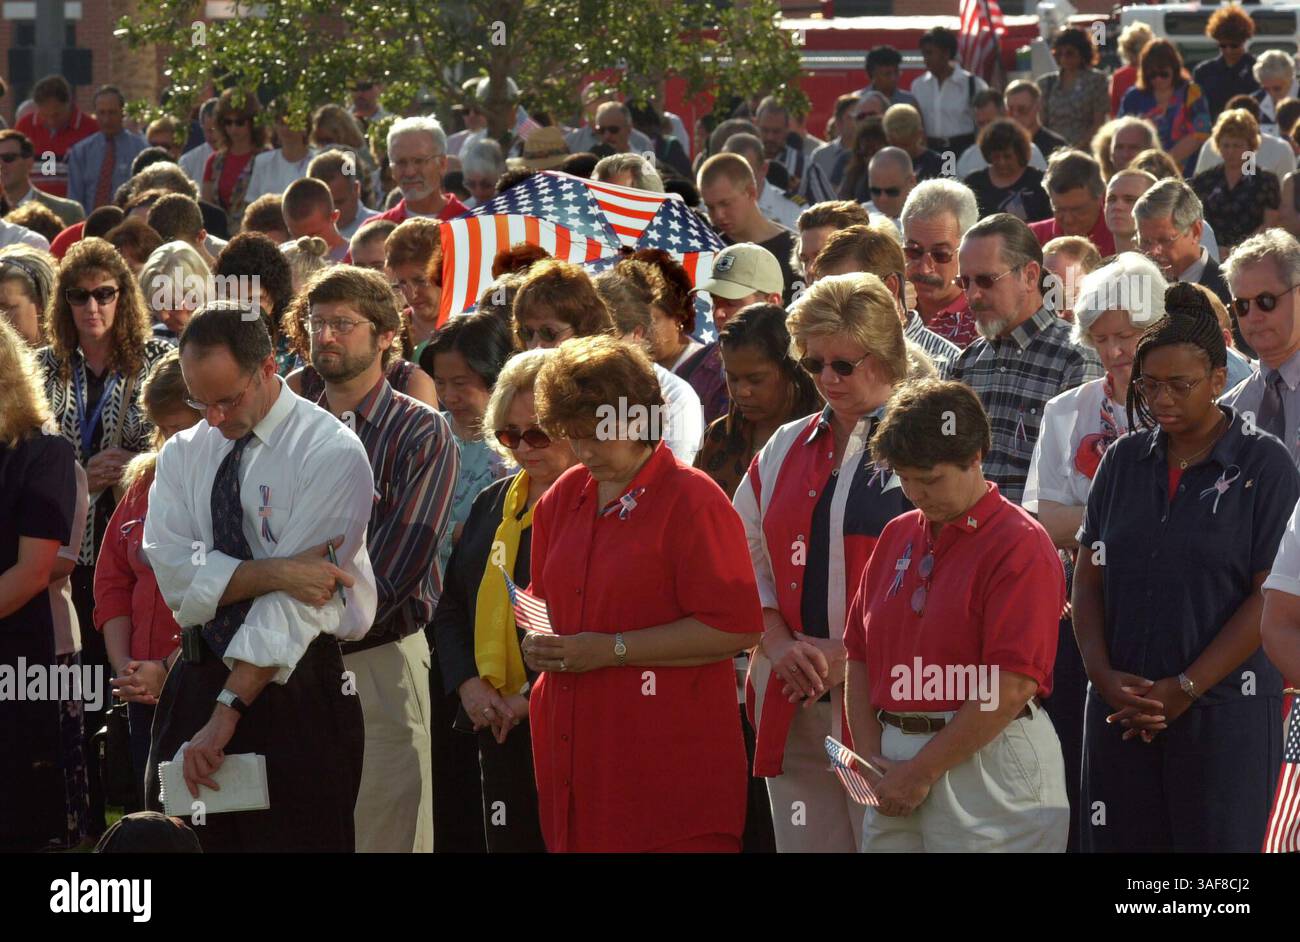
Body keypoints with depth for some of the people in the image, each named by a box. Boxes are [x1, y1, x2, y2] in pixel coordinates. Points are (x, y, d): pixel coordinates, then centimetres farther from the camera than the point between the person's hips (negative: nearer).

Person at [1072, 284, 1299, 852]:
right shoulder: (1124, 461, 10)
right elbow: (1088, 576, 11)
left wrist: (1185, 690, -11)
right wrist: (1104, 676, -5)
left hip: (1225, 714, -4)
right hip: (1121, 712, 4)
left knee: (1217, 842, -4)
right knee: (1120, 844, 2)